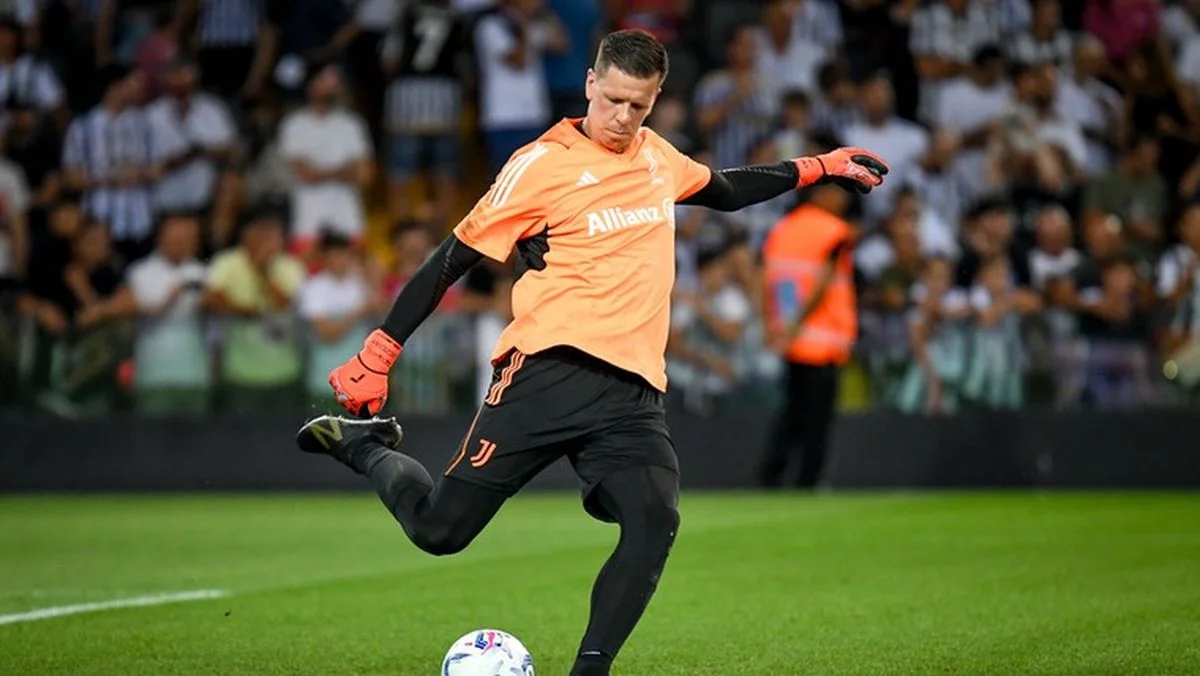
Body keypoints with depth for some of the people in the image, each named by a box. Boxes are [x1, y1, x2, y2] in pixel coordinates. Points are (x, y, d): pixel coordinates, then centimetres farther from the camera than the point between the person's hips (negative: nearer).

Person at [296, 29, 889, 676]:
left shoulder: (658, 157, 15)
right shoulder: (542, 164, -3)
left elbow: (726, 191, 39)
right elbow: (452, 258, -1)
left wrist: (816, 169, 35)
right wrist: (378, 355, -4)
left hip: (633, 390, 5)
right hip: (549, 372, -5)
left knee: (655, 523, -21)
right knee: (441, 528, -6)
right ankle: (366, 446, 24)